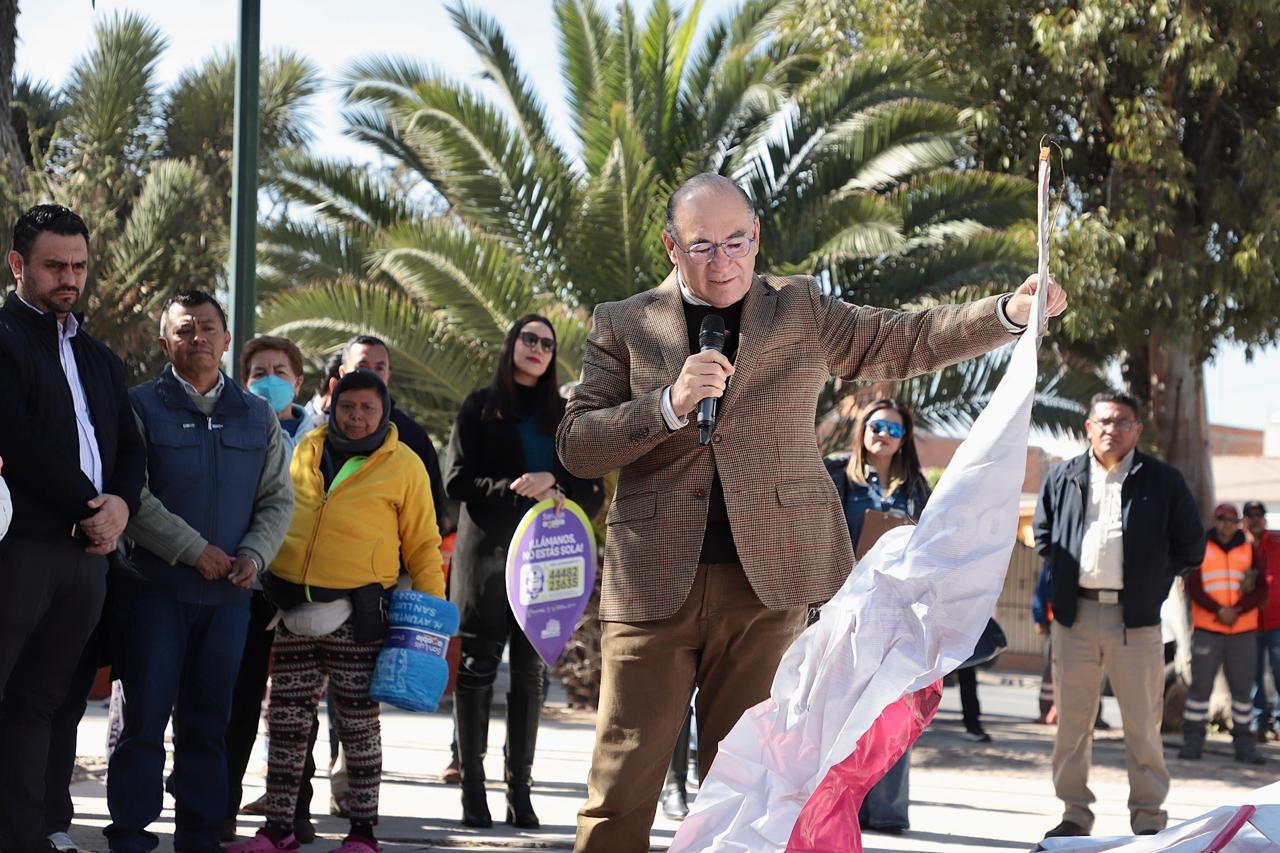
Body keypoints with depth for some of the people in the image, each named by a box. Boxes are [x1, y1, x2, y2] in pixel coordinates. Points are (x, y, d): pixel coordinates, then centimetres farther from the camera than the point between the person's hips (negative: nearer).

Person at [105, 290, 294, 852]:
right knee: (145, 717, -3)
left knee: (209, 722, 8)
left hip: (229, 593, 4)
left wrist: (254, 555, -6)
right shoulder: (141, 406, 0)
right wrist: (194, 550, -15)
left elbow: (278, 499, 12)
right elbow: (132, 495, -9)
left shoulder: (257, 416, 13)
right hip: (154, 588, -3)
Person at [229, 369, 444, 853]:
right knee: (285, 723, 7)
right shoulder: (304, 450, 11)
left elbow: (422, 545, 4)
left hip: (357, 616, -3)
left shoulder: (403, 466, 2)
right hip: (295, 612, 3)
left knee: (358, 726, 3)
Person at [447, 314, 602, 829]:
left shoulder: (562, 416, 15)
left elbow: (586, 488, 11)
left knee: (530, 671, 0)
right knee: (477, 668, -3)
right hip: (486, 552, -2)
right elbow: (458, 482, -1)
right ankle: (472, 786, 0)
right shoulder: (481, 407, 8)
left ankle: (520, 788, 2)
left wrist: (552, 484, -11)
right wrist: (518, 492, -14)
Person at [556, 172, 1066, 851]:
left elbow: (908, 342, 11)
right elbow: (574, 445, 1)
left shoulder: (802, 312, 12)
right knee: (622, 782, -4)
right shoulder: (623, 325, 8)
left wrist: (1011, 311, -3)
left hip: (767, 582, 1)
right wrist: (670, 405, -14)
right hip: (654, 583, -1)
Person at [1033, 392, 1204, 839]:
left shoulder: (1163, 481, 2)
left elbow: (1190, 548, 8)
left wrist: (1151, 582, 5)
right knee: (1071, 722, 6)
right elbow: (1043, 534, 22)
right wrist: (1065, 575, 11)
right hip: (1074, 616, 2)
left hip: (1135, 618, -2)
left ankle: (1149, 816, 9)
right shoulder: (1063, 478, 9)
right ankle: (1075, 814, 15)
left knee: (1143, 725, 1)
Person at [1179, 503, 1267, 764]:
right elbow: (1193, 587, -2)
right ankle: (1192, 742, 3)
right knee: (1200, 685, -2)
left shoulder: (1249, 550, 10)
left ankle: (1244, 745, 6)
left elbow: (1261, 589, 3)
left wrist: (1237, 610, -12)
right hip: (1207, 630, -2)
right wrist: (1218, 611, -14)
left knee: (1243, 688, 2)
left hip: (1243, 631, 2)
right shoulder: (1200, 549, 6)